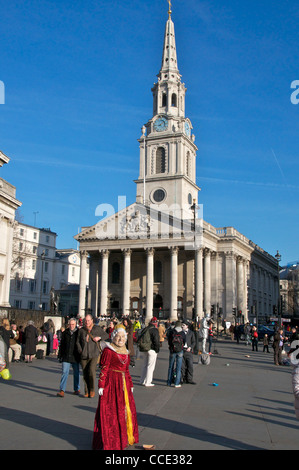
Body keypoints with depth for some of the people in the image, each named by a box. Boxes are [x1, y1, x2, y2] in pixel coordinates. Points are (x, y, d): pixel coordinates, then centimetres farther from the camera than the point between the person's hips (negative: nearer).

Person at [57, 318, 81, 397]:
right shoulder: (65, 333, 6)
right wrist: (60, 356, 8)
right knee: (64, 373, -7)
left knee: (76, 373, 10)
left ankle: (77, 389, 25)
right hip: (66, 357, 1)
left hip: (75, 357, -1)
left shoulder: (79, 332, -1)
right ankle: (62, 391, -9)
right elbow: (61, 345, 11)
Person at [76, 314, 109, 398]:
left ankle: (92, 390, -1)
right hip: (84, 356, 3)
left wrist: (99, 337, -6)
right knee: (85, 374, 5)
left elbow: (106, 335, 12)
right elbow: (78, 342, 12)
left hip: (94, 354, -3)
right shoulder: (81, 330, 8)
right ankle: (87, 392, 19)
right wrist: (80, 350, -3)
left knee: (92, 370, -19)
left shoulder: (97, 329, 3)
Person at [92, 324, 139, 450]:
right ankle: (108, 441, 9)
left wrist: (130, 385, 19)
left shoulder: (125, 352, 13)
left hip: (124, 385, 7)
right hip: (111, 384, -7)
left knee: (126, 410, 13)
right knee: (110, 412, -1)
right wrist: (101, 385, -14)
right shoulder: (108, 350, -8)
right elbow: (104, 369, -11)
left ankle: (124, 437, 30)